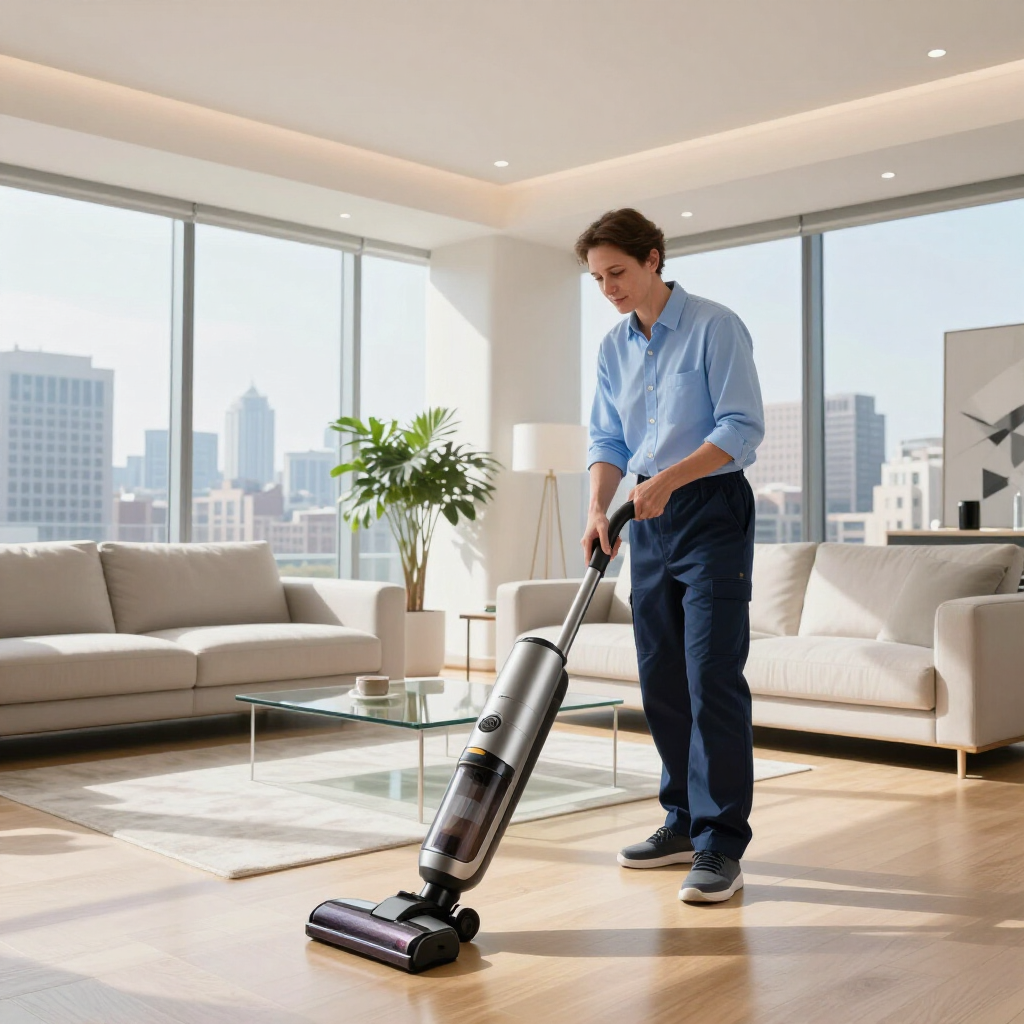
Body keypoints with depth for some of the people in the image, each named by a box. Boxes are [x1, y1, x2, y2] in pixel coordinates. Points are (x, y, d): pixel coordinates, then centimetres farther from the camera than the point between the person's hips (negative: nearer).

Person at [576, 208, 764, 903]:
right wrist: (599, 509, -6)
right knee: (662, 682, 9)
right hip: (650, 518, 7)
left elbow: (743, 427, -15)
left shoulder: (715, 327, -8)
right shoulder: (614, 349, 12)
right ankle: (685, 824, 21)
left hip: (712, 512, -7)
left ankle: (723, 847, -5)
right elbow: (608, 441, 11)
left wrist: (668, 477, -23)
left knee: (713, 678, -10)